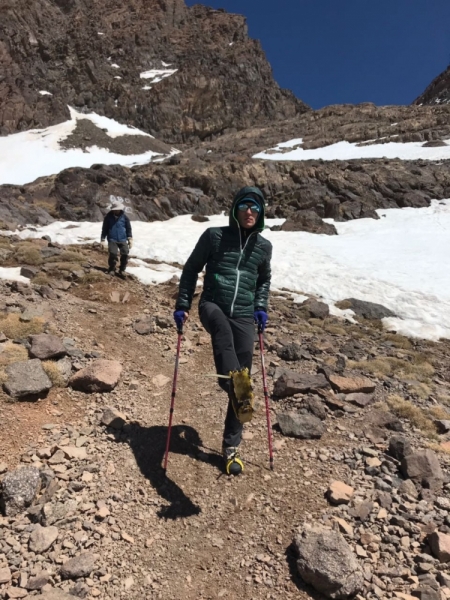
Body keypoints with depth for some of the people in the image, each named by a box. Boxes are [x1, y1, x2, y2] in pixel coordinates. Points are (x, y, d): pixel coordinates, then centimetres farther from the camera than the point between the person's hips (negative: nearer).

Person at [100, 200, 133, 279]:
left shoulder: (124, 217, 3)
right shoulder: (108, 217, 1)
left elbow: (129, 229, 10)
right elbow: (104, 229, 6)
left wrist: (130, 239, 5)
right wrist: (103, 240, 2)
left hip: (123, 240, 2)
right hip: (112, 240, -2)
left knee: (125, 254, -9)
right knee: (113, 254, -17)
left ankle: (122, 270, 10)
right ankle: (111, 269, 6)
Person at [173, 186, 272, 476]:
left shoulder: (264, 246, 9)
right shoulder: (214, 236, 1)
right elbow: (191, 270, 8)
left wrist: (261, 307, 10)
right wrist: (183, 305, 2)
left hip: (244, 317, 2)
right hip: (212, 306, -2)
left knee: (243, 375, 0)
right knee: (221, 326, -41)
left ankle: (232, 446, 15)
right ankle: (237, 388, -53)